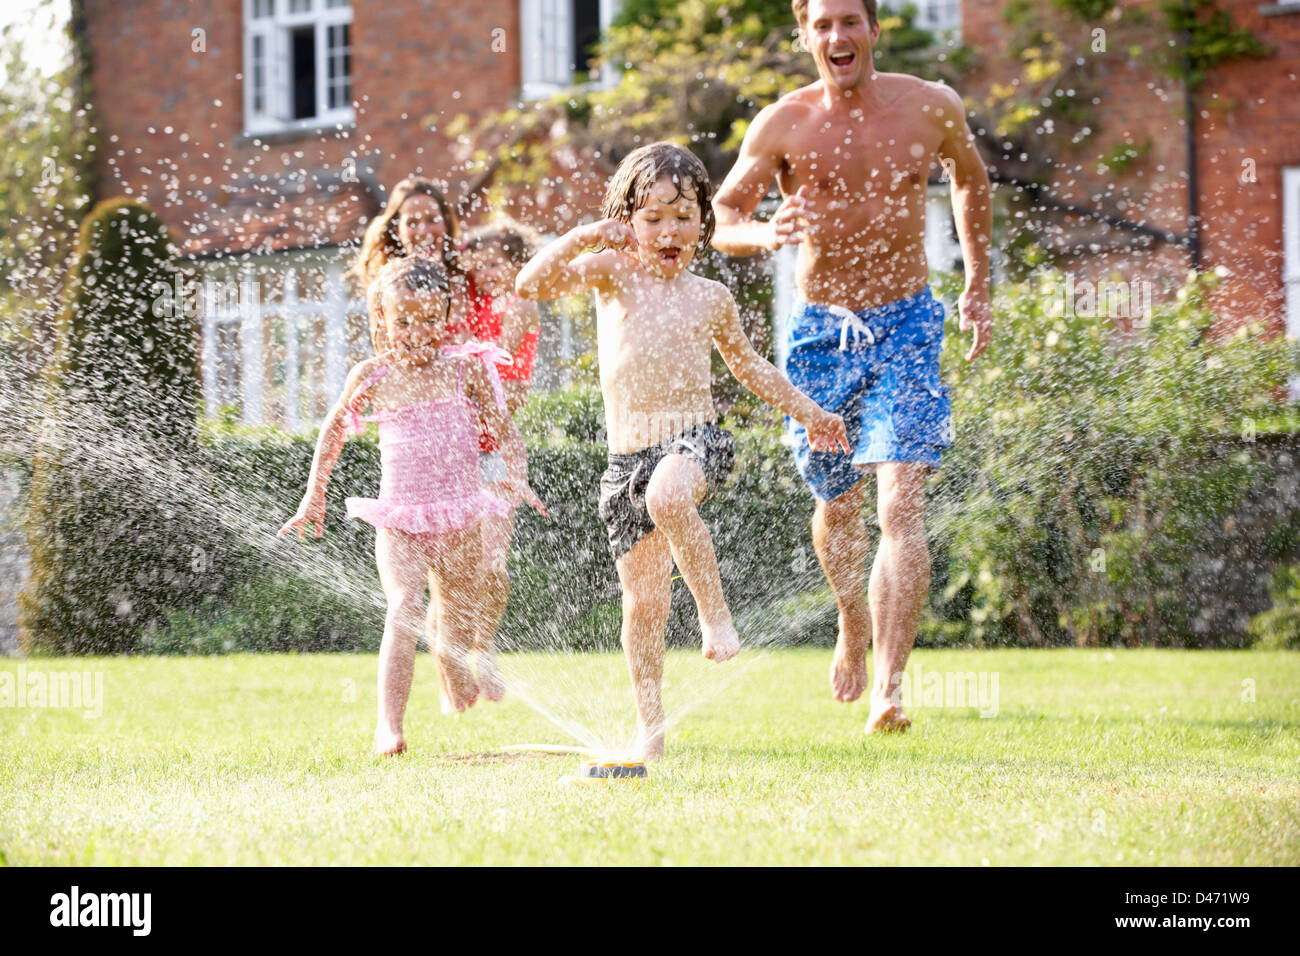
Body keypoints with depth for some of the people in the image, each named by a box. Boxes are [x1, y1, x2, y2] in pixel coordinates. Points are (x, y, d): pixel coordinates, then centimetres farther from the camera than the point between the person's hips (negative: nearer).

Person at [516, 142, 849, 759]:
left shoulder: (710, 297, 11)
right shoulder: (612, 272, 5)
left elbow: (748, 366, 27)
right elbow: (532, 284, -10)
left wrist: (807, 412, 31)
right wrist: (585, 236, -21)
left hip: (695, 437, -1)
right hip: (627, 454, 1)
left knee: (667, 497, -38)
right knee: (642, 600, 2)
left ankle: (714, 611, -20)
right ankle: (650, 728, 15)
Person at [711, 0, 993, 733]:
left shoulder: (932, 109, -3)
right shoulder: (784, 125, -7)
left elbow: (971, 179, 17)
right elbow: (720, 218, -9)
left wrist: (979, 286, 18)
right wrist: (765, 233, -32)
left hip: (906, 324, -1)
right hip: (821, 332, 1)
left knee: (902, 504, -17)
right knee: (837, 504, 16)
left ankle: (888, 691, -22)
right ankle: (853, 631, 46)